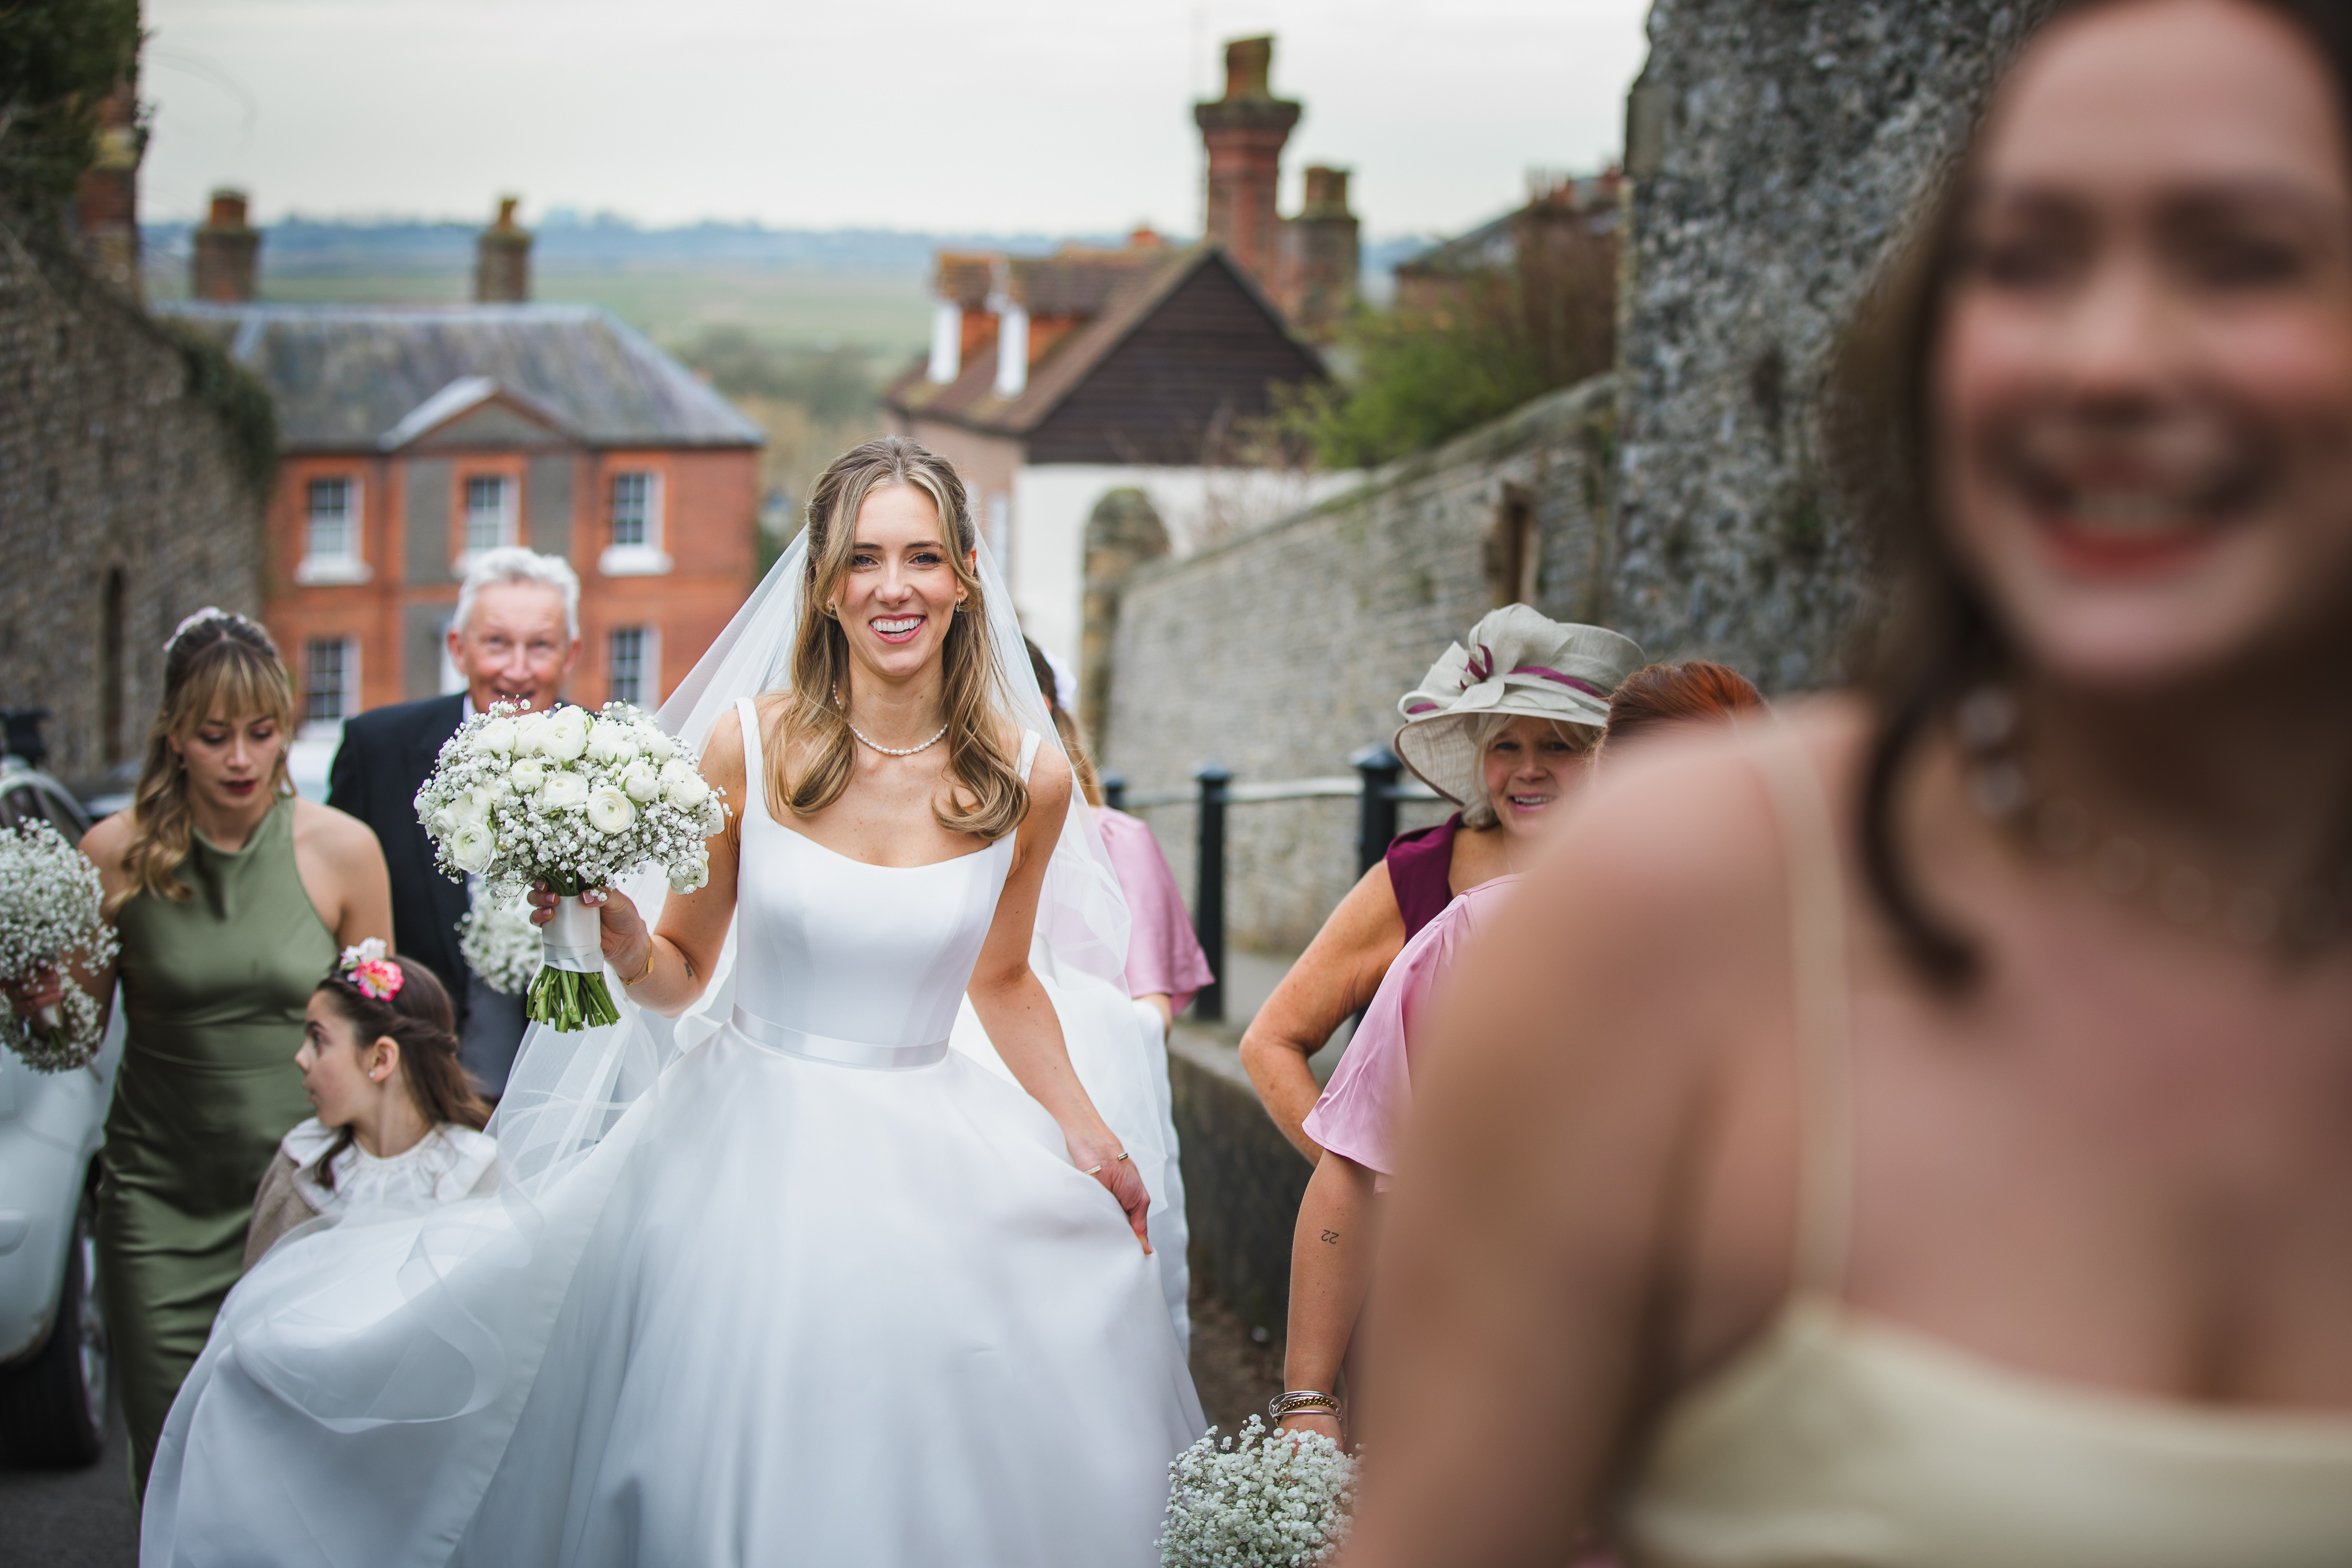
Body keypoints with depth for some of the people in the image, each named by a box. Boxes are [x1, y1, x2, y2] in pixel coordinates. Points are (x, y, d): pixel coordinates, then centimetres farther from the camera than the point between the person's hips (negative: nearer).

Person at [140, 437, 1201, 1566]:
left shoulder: (1026, 777, -4)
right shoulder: (749, 742, -7)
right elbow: (684, 974, 2)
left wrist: (1088, 1142, 14)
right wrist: (616, 929, -18)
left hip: (940, 1167, 1)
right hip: (752, 1144, -1)